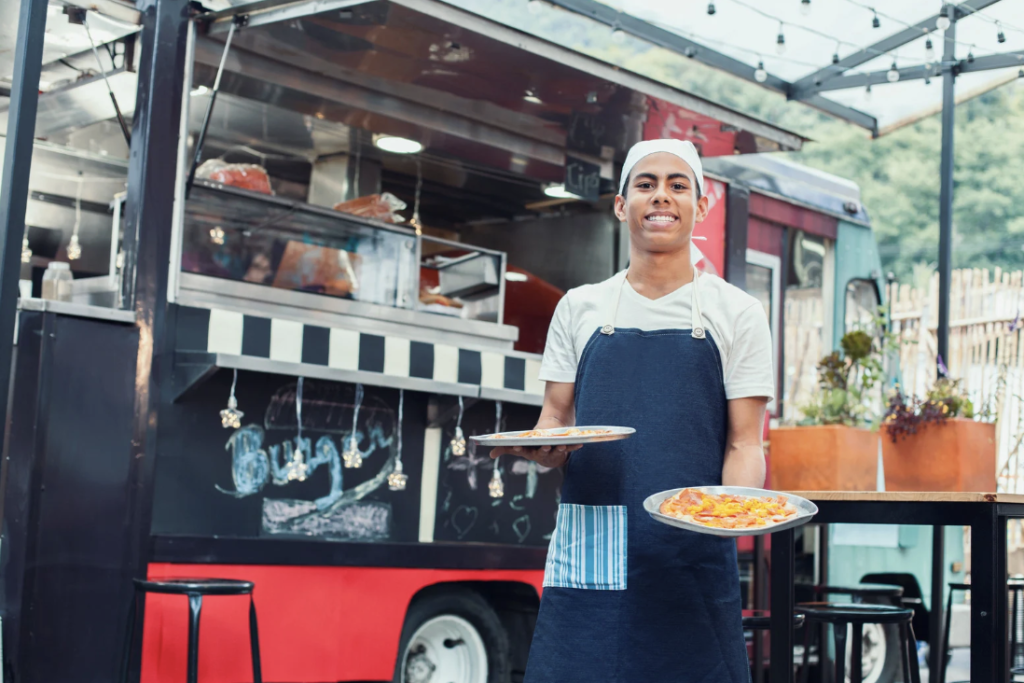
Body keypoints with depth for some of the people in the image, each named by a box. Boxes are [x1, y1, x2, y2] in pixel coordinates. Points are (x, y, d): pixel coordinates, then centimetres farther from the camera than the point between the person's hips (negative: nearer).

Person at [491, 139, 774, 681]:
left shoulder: (736, 312, 8)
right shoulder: (580, 307, 13)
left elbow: (743, 443, 4)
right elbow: (555, 421, 14)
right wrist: (540, 446, -10)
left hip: (691, 550, -1)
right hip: (588, 546, 2)